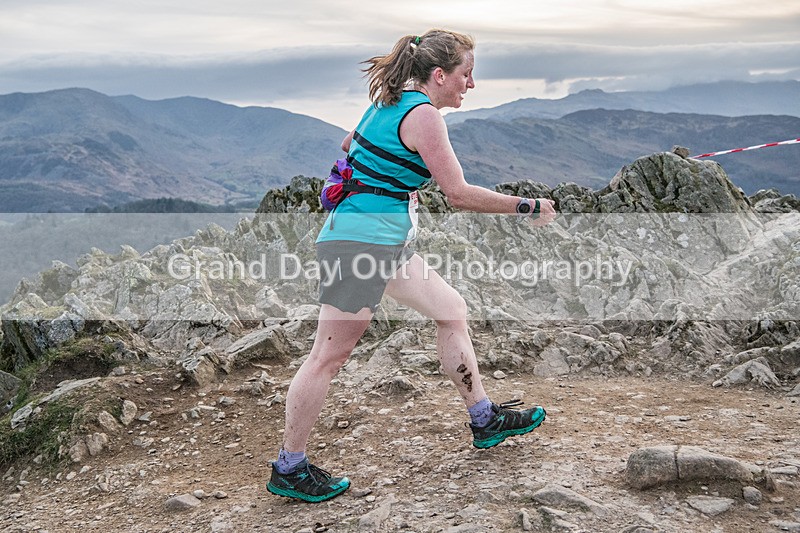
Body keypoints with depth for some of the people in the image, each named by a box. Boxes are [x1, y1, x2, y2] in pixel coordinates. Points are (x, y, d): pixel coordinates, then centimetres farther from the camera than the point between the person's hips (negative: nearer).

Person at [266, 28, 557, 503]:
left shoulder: (392, 102, 13)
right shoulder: (423, 114, -15)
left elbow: (349, 144, 29)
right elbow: (459, 194, -17)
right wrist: (526, 207, -8)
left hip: (387, 243, 11)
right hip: (362, 241, -11)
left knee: (451, 309, 15)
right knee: (329, 356, -3)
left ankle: (485, 420, 24)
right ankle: (289, 470, 9)